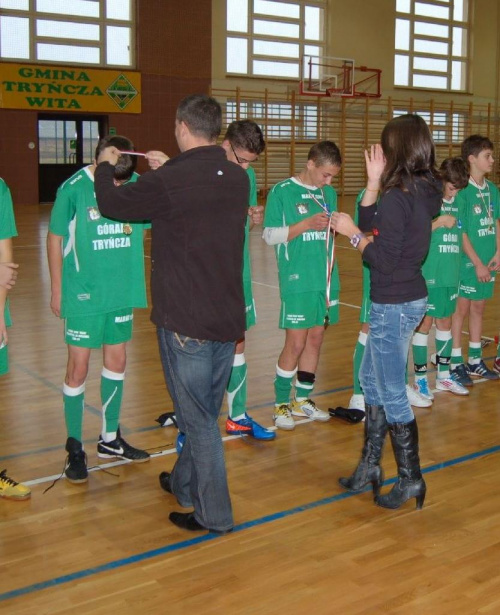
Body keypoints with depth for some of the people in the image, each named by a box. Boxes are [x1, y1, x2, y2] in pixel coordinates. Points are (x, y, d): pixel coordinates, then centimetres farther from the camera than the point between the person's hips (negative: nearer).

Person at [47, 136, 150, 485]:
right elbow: (55, 238, -4)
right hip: (84, 296, -4)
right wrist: (57, 291, 0)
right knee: (78, 367, 0)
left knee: (117, 361, 14)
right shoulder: (74, 188, -13)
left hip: (122, 292, 4)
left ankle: (110, 439, 31)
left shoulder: (138, 185, -5)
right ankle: (75, 449, 15)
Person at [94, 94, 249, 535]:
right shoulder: (237, 178, 1)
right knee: (204, 412, 20)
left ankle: (214, 514, 15)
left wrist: (105, 167, 17)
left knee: (198, 419, 5)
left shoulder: (168, 182, -19)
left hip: (186, 322, -7)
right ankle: (184, 484, 40)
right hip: (228, 318, 7)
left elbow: (113, 204, -3)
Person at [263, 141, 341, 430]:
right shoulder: (282, 191, -6)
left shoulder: (329, 192, 11)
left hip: (326, 278, 6)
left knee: (316, 339, 11)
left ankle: (302, 400, 25)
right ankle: (281, 404, 12)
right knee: (295, 343, -5)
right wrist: (307, 224, -18)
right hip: (297, 280, -6)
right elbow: (270, 235, -9)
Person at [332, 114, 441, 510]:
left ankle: (410, 479, 18)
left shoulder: (397, 198, -21)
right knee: (371, 380, 20)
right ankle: (370, 466, 31)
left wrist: (353, 234, -9)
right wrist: (374, 183, 4)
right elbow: (370, 222, 11)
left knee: (392, 395, 3)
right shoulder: (423, 192, 7)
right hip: (410, 298, 10)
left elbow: (384, 259, -21)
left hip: (394, 306, -10)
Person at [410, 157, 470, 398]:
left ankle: (444, 375, 27)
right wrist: (439, 222, -21)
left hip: (451, 274, 6)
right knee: (425, 323, 2)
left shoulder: (458, 203, 7)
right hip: (429, 275, -6)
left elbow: (461, 236, 14)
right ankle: (420, 378, 13)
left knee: (445, 322, 15)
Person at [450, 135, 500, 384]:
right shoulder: (463, 191, -14)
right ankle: (456, 363, 13)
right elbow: (460, 232, -15)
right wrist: (477, 264, -15)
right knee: (461, 310, 3)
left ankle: (475, 360, 26)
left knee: (478, 308, 15)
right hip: (468, 261, -7)